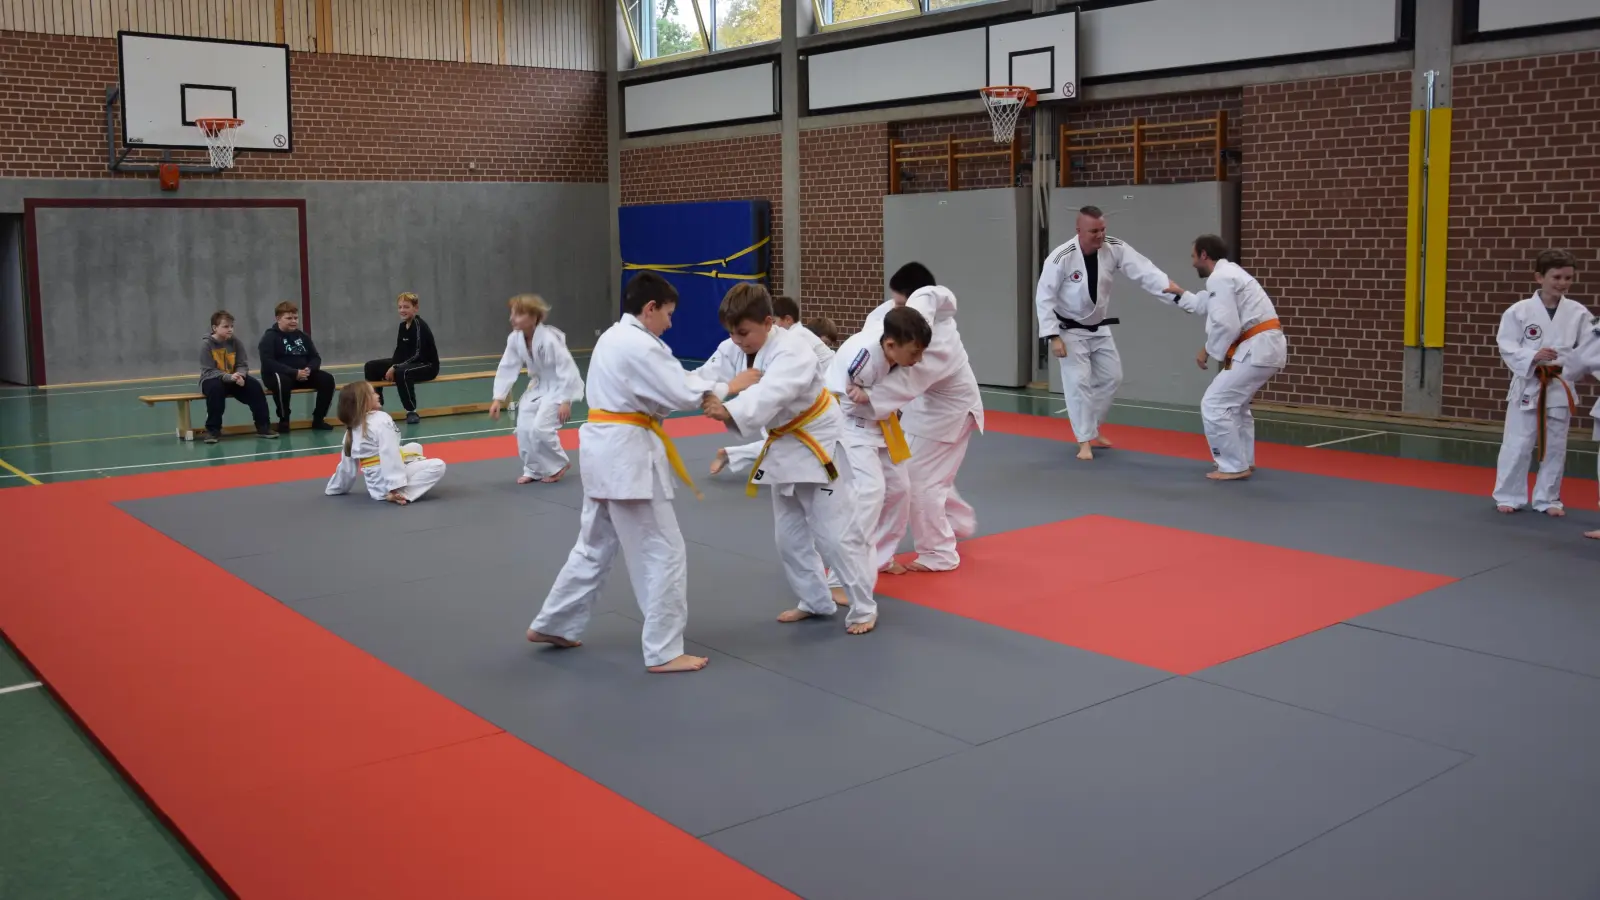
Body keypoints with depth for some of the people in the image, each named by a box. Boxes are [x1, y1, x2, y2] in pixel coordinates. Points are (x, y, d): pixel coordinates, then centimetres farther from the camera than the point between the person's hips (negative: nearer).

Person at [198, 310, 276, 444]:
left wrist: (239, 375, -25)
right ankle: (213, 430, -25)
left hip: (233, 379, 4)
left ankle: (263, 427, -10)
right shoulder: (206, 344, -13)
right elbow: (208, 372, -19)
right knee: (216, 388, -37)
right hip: (212, 380, -4)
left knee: (254, 385, -19)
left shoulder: (235, 342, -1)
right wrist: (229, 377, -33)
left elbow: (243, 365, -1)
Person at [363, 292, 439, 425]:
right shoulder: (403, 325, 6)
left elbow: (418, 355, -25)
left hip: (427, 365, -9)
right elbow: (399, 351, 9)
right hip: (407, 364, 9)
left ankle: (412, 412, -25)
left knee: (402, 372, -40)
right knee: (371, 367, 3)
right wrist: (391, 367, -10)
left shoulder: (420, 326, -19)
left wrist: (395, 368, -27)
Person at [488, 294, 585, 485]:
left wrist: (565, 401, -25)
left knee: (540, 428, -18)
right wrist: (498, 399, -7)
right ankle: (533, 469, 19)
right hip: (537, 386, 7)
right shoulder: (515, 339, -10)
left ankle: (558, 464, 8)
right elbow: (507, 368, -3)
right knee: (524, 429, -1)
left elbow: (567, 369, -27)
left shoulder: (549, 339, -31)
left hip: (559, 387, -7)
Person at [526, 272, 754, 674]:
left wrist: (704, 393, 3)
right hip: (626, 454, -10)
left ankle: (553, 625, 31)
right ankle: (664, 652, 2)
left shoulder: (614, 337, 16)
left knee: (596, 545, 21)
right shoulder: (639, 344, -16)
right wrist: (730, 387, -3)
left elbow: (661, 388, 15)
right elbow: (682, 394, -16)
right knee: (663, 553, -3)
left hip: (605, 448, 10)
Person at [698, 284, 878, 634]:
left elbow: (771, 395, -46)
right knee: (789, 536, 15)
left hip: (819, 445, -8)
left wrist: (730, 412, -62)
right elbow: (705, 379, -15)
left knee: (835, 534, -6)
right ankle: (816, 601, 31)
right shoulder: (732, 350, -4)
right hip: (783, 448, 8)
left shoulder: (792, 353, -30)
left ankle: (863, 608, 10)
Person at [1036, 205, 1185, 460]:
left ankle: (1091, 428, 30)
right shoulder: (1061, 258, -25)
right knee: (1079, 382, -11)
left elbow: (1142, 269, -21)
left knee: (1111, 378, 12)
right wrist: (1053, 337, -23)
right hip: (1070, 330, -6)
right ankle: (1084, 440, 0)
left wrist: (1171, 287, -38)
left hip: (1099, 328, 6)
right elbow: (1044, 298, -20)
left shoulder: (1114, 248, -12)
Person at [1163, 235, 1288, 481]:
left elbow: (1226, 324, -19)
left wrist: (1208, 351, -6)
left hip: (1257, 349, -11)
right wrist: (1180, 294, 38)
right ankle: (1243, 461, 31)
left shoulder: (1219, 278, -12)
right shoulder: (1228, 273, 21)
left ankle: (1233, 466, -2)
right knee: (1235, 404, 26)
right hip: (1267, 346, 11)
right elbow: (1208, 306, 33)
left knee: (1214, 405, -7)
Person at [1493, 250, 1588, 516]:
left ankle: (1547, 498, 23)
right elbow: (1507, 347, -8)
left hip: (1560, 387, 2)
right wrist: (1533, 356, -22)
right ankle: (1508, 495, 14)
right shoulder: (1519, 310, -8)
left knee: (1555, 446, 10)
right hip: (1528, 385, -2)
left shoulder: (1578, 312, -1)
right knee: (1517, 444, 1)